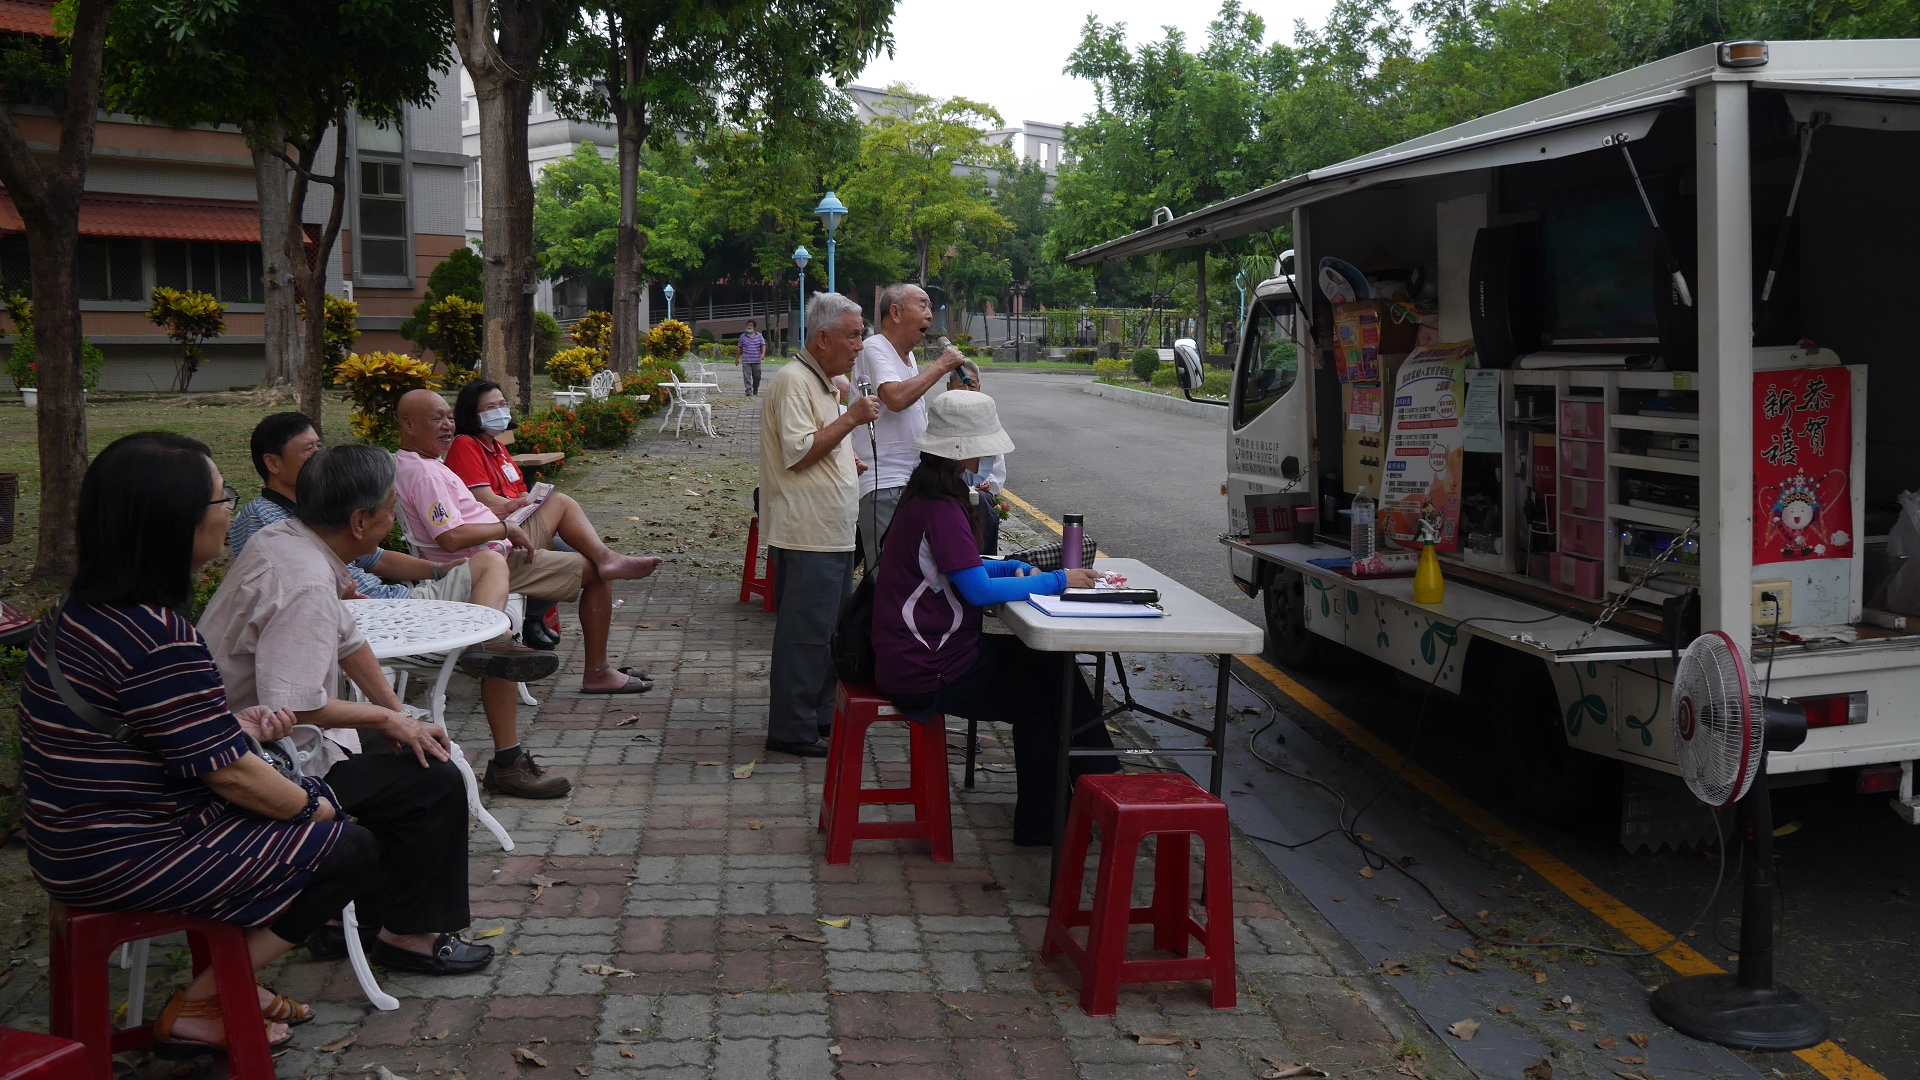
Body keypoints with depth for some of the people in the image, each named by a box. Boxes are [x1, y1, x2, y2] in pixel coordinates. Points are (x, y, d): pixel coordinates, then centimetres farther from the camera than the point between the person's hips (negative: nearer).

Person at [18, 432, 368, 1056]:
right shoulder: (156, 637, -27)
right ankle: (198, 1007, 8)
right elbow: (229, 773, -21)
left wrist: (239, 725, 9)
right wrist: (313, 808, -4)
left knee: (316, 798, 19)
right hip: (128, 859, -10)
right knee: (350, 850, -1)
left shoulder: (85, 610, 4)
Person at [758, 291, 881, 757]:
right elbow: (798, 452, -22)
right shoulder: (793, 381, -14)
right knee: (805, 633, -7)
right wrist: (851, 418, -18)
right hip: (807, 535, -10)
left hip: (833, 533, 10)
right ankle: (791, 730, -1)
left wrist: (847, 463, 16)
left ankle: (821, 714, 26)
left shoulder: (823, 383, 19)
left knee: (830, 630, 16)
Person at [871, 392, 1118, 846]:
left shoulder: (927, 497, 10)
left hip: (918, 654, 9)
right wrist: (1057, 581, -15)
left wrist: (1014, 569, 3)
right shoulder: (940, 509, -22)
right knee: (1048, 688, 5)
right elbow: (979, 591, -24)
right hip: (928, 674, -9)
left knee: (1046, 664, 15)